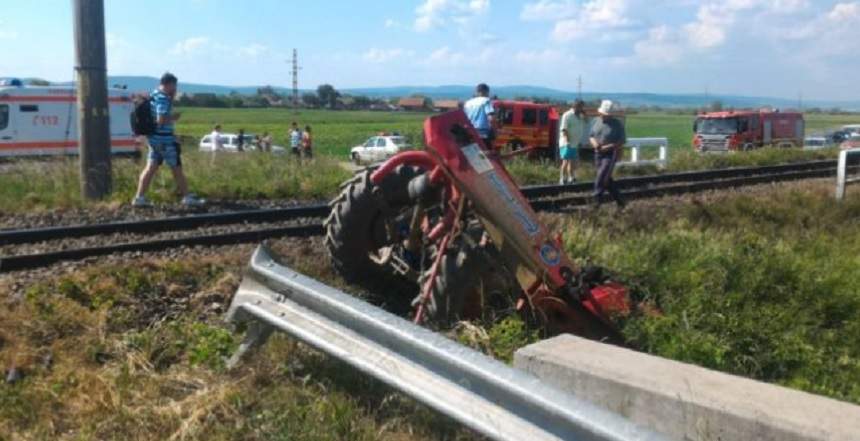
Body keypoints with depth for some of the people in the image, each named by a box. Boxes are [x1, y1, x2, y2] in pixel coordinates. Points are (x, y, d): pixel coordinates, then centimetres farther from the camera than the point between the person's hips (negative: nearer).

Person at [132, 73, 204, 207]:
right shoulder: (163, 98, -17)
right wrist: (174, 117, -8)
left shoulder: (154, 95, 12)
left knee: (151, 167, 8)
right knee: (176, 168, 2)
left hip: (154, 137, 9)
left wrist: (171, 98, 13)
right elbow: (161, 120, -26)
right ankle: (187, 197, 10)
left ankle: (139, 198, 5)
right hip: (164, 139, -9)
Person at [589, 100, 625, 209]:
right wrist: (594, 142, -10)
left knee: (601, 178, -16)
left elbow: (622, 141, -10)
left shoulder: (617, 124, -10)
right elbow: (592, 136, 14)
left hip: (610, 154, -6)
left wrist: (608, 147, -22)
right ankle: (619, 201, 25)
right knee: (607, 180, 12)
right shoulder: (597, 122, 5)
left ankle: (597, 201, -12)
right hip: (598, 154, 6)